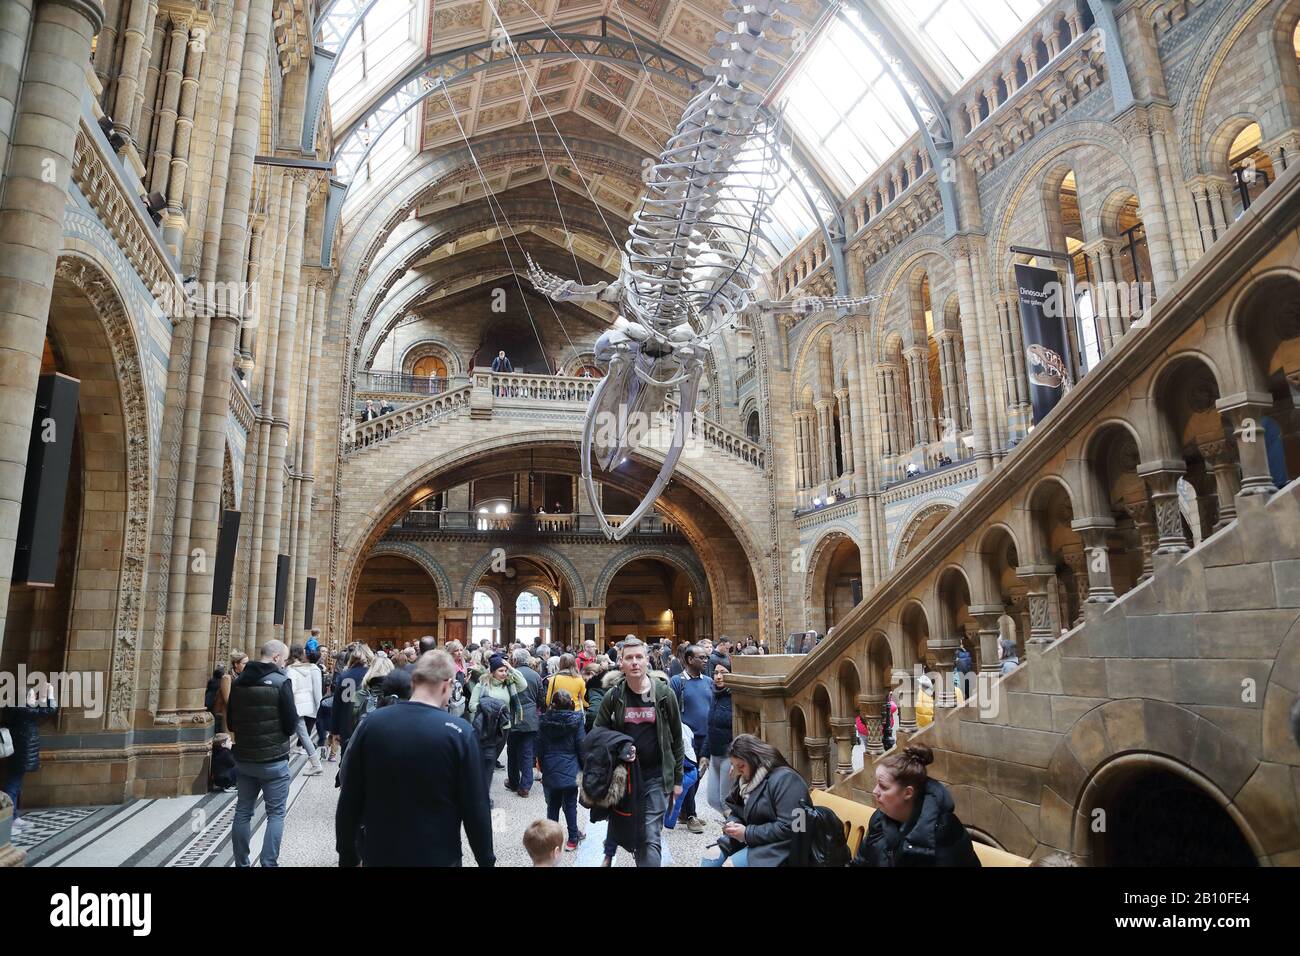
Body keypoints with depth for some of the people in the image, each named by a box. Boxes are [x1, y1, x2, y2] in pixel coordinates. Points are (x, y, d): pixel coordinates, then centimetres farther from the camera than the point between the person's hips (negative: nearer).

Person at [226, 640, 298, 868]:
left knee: (243, 811, 16)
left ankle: (241, 863, 22)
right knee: (276, 814, 5)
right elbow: (291, 724, -15)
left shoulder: (239, 681, 3)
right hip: (274, 759, -6)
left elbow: (231, 722, 12)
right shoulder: (281, 681, -15)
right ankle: (269, 863, 4)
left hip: (244, 757, 6)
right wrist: (288, 730, 6)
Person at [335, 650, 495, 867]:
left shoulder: (372, 723, -9)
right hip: (437, 856, -2)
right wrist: (486, 860, 0)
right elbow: (475, 807, -13)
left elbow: (349, 799, -2)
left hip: (377, 854, 3)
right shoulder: (459, 732, -17)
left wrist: (347, 856, 10)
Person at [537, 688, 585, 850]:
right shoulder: (576, 720, -9)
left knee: (553, 805, 13)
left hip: (550, 771, 2)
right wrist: (584, 768, 6)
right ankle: (573, 839, 14)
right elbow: (581, 746, -5)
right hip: (570, 770, -2)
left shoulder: (544, 721, -2)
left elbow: (539, 748, 4)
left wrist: (543, 767, 16)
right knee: (570, 805, 8)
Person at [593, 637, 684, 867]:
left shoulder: (664, 694, -4)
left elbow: (676, 738, 3)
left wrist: (677, 778, 5)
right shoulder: (613, 696, -3)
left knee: (650, 837, -2)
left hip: (656, 776, -1)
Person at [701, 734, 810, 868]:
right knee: (708, 860, -7)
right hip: (752, 839, 9)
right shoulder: (748, 779, 12)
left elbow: (789, 828, -26)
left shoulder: (784, 779, -18)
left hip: (778, 847, -9)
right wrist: (732, 823, -4)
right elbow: (737, 812, 21)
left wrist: (748, 833, -22)